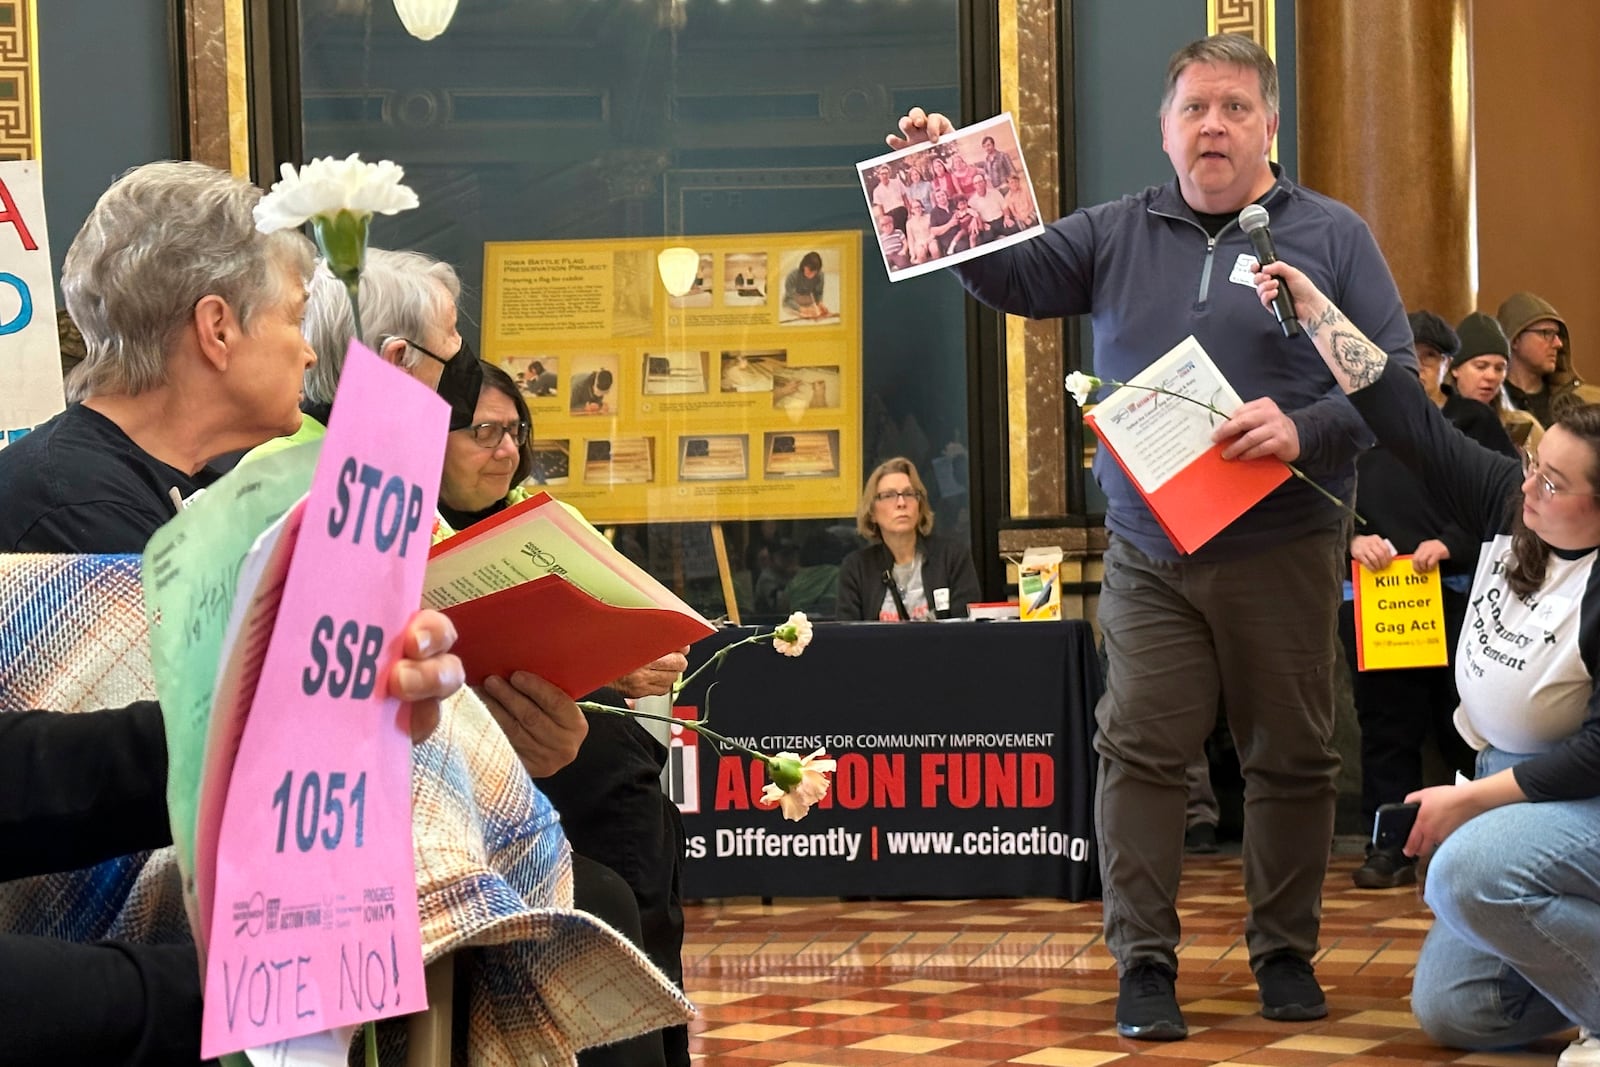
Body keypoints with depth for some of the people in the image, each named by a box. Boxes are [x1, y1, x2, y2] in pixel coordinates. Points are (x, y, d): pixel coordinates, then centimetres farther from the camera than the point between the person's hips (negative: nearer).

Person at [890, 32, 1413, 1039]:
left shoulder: (1331, 236, 1)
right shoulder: (1117, 235, 9)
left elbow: (1393, 377, -3)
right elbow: (1007, 275, 8)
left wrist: (1305, 432, -19)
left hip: (1283, 551, -1)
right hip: (1149, 557, 2)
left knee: (1292, 759, 6)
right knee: (1141, 753, -3)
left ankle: (1287, 954, 20)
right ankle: (1144, 963, 4)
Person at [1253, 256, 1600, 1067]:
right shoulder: (1511, 505, -4)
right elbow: (1411, 425, -1)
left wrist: (1468, 800, -22)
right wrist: (1315, 310, -3)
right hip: (1511, 781, 8)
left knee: (1466, 871, -36)